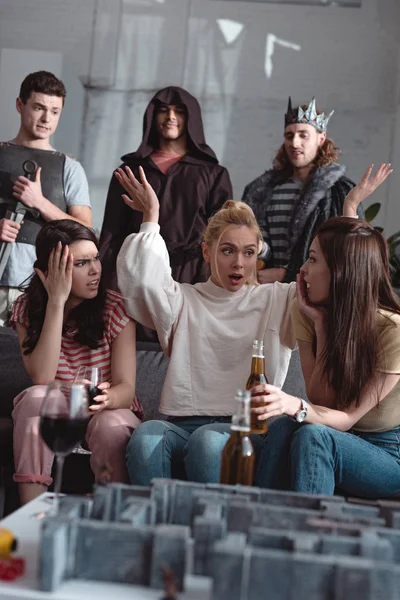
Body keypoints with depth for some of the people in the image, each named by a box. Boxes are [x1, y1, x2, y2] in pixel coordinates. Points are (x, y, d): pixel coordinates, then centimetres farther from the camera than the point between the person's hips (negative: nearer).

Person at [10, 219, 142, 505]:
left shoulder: (115, 307, -11)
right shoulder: (27, 308, -6)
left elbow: (126, 388, -16)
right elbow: (42, 379, -22)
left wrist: (107, 398, -42)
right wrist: (56, 301, -25)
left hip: (109, 410, -1)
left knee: (112, 427, -36)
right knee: (36, 397, -32)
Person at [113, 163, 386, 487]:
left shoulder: (278, 300, 18)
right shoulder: (185, 299, 18)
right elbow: (141, 280, 0)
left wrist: (350, 206, 8)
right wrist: (151, 217, 2)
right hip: (184, 422, 1)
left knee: (208, 440, -36)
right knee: (146, 436, -34)